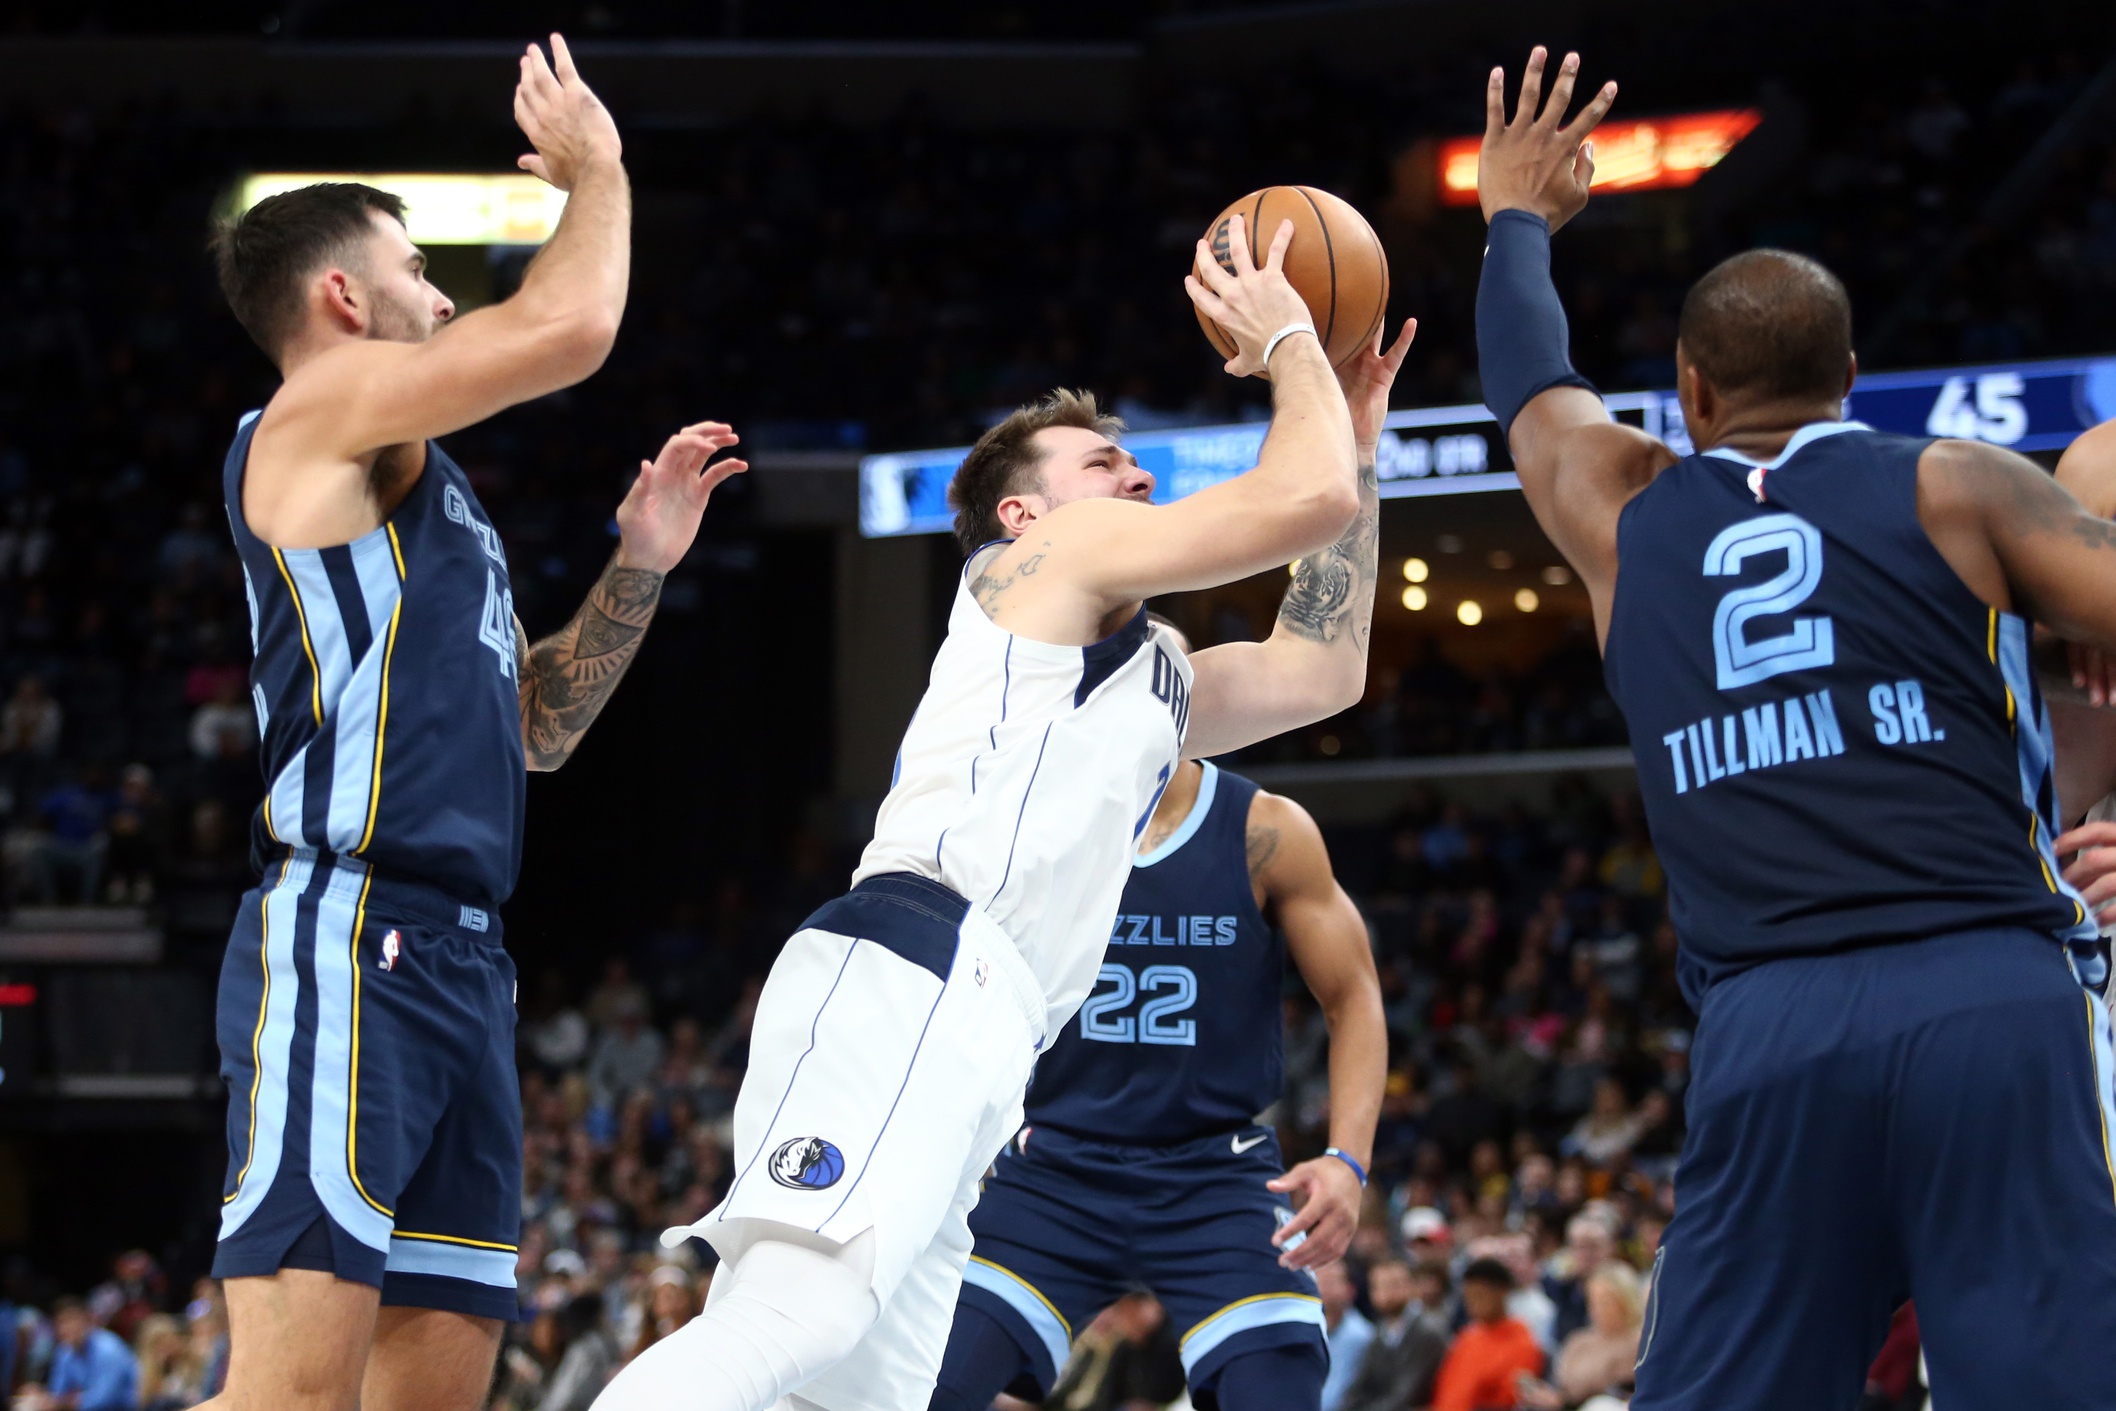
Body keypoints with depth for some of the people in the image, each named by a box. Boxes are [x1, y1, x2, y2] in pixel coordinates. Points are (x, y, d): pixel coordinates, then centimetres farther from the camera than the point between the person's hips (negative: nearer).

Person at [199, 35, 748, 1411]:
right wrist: (594, 167, 7)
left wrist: (640, 566, 20)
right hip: (348, 945, -10)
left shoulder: (419, 493, 27)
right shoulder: (323, 403, 0)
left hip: (459, 969, 10)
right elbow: (571, 327, -11)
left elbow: (533, 728, 31)